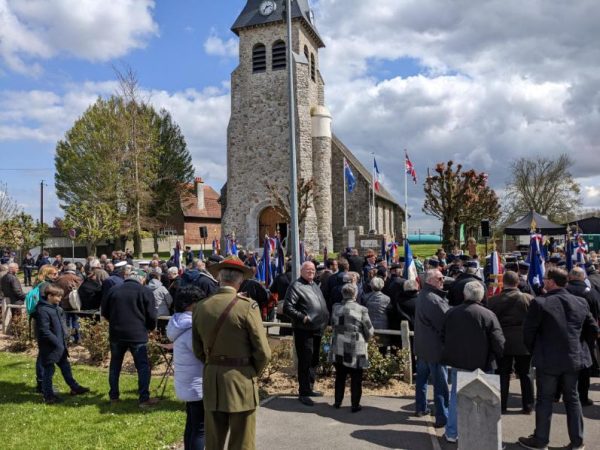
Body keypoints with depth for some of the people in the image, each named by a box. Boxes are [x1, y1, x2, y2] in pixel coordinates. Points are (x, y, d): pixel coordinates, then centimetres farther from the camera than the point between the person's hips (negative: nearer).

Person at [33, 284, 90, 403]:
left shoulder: (56, 307, 8)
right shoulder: (43, 310, -21)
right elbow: (44, 331, -23)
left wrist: (65, 335, 9)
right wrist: (57, 342, -21)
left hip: (60, 345, 9)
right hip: (49, 347, -9)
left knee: (65, 366, 18)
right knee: (49, 371, 3)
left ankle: (74, 387, 29)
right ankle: (48, 396, 14)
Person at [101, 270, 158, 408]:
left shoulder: (113, 290, 8)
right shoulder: (145, 291, -3)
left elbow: (104, 311, 15)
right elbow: (151, 316, -4)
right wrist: (150, 328, 15)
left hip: (116, 334, 4)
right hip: (138, 334, -4)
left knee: (115, 365, 18)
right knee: (143, 366, 1)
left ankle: (113, 396, 25)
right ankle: (144, 399, -2)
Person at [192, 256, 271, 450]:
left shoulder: (201, 307, 0)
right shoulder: (247, 306, -15)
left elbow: (198, 350, 5)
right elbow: (263, 352, -12)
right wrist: (253, 373, 5)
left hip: (211, 381, 5)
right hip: (240, 381, -4)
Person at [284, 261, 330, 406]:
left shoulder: (315, 285, 17)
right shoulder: (296, 286, -10)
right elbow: (287, 308, -17)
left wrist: (326, 318, 13)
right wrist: (302, 317, -21)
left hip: (317, 330, 9)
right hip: (304, 331, -9)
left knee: (314, 361, 17)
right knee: (305, 362, -4)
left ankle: (310, 388, 30)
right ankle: (303, 393, 6)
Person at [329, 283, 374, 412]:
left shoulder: (336, 308, -3)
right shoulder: (361, 310, -11)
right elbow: (370, 332, -5)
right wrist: (364, 339, 15)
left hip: (338, 349, 3)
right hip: (355, 350, -3)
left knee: (340, 377, 16)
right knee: (356, 379, 9)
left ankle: (337, 402, 25)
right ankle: (355, 405, 14)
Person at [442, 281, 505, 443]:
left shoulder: (451, 312, -2)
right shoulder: (488, 315, -14)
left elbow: (443, 337, 7)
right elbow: (499, 343, -14)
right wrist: (496, 358, 5)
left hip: (457, 363, 3)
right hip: (481, 364, -3)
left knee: (455, 397, 14)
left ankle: (451, 433, 20)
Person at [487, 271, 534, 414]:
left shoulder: (493, 300, -6)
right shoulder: (528, 298, -6)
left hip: (502, 342, 0)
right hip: (524, 342, 0)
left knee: (502, 374, 8)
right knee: (525, 374, 11)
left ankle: (501, 406, 11)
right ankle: (528, 406, 16)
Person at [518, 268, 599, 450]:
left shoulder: (539, 303, -16)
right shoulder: (581, 303, -1)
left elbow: (528, 331, -10)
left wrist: (535, 351, 7)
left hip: (548, 360, -4)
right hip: (574, 359, 4)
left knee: (545, 400, 7)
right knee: (572, 398, 17)